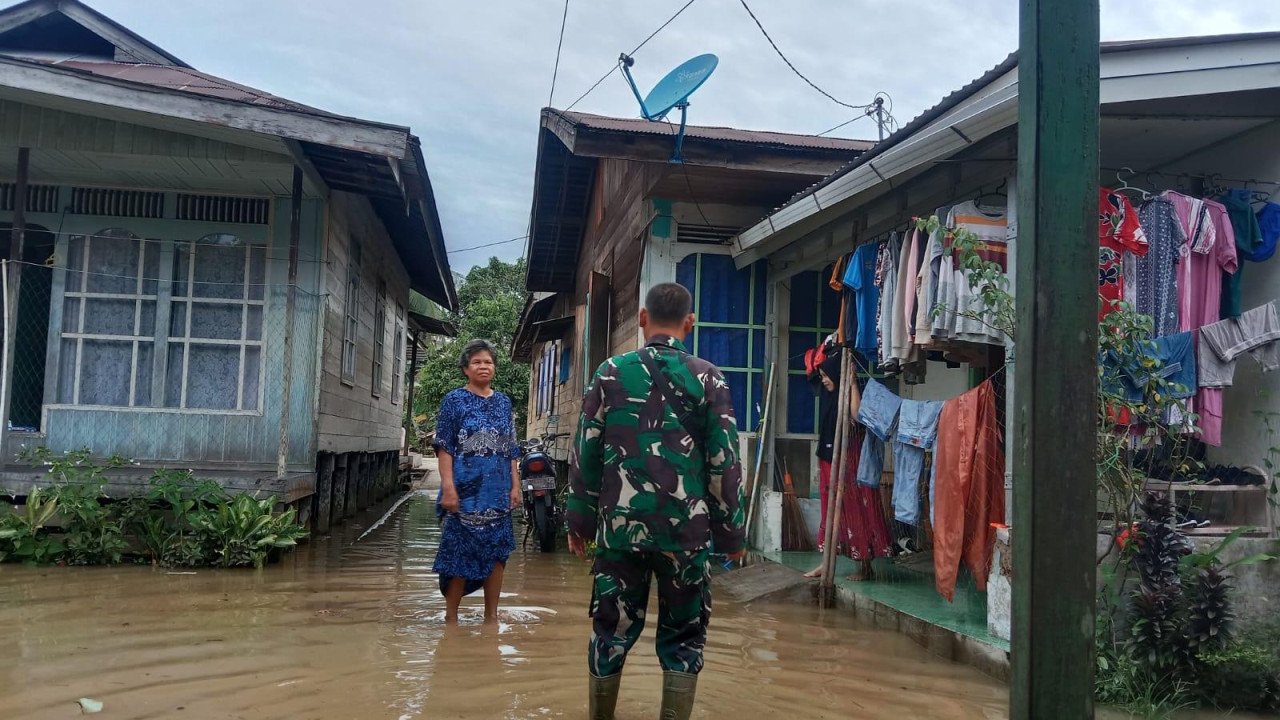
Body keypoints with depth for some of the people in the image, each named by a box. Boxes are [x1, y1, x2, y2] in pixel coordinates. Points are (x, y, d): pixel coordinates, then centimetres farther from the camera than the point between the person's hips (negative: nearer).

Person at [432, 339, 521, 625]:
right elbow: (444, 448, -6)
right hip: (465, 491, -4)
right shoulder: (454, 400, 0)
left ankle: (491, 614, 18)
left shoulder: (503, 402, 12)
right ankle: (451, 616, 13)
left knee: (497, 552, 6)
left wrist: (515, 485, 5)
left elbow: (511, 450, 13)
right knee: (459, 552, 1)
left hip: (497, 492, 4)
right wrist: (448, 487, -15)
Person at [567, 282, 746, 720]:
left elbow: (585, 454, 4)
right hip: (685, 529, -1)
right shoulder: (707, 379, -2)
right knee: (682, 635, 11)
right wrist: (731, 532, 7)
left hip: (620, 524, 1)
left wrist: (580, 521, 13)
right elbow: (724, 462, -1)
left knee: (612, 630, 14)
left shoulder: (611, 373, 2)